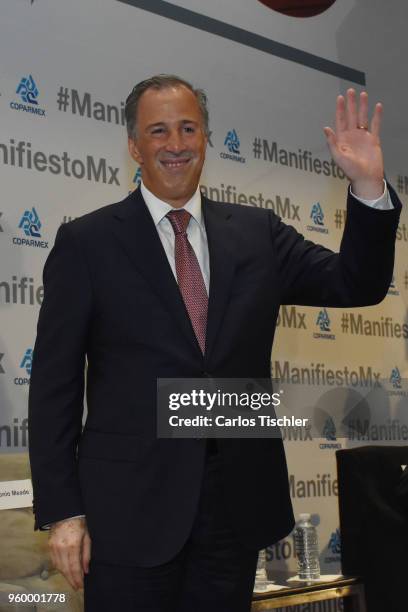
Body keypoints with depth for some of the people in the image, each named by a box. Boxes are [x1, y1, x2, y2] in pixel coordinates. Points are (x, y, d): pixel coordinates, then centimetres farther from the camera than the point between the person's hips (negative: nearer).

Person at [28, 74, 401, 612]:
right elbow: (55, 382, -2)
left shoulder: (257, 233, 8)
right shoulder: (87, 241, -1)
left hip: (237, 504, 3)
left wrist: (370, 188, -11)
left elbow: (357, 285, 5)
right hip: (130, 507, -3)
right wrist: (62, 510, -7)